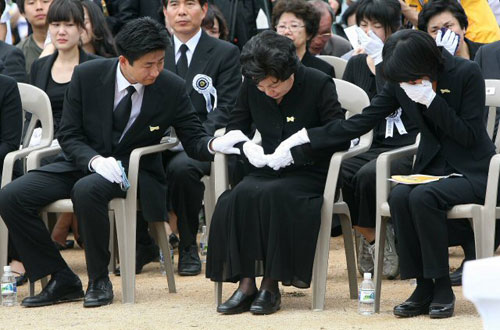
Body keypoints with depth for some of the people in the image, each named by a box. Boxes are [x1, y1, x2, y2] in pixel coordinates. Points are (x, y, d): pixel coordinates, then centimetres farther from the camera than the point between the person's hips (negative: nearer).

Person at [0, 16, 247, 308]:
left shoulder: (172, 88, -9)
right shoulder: (87, 76, -8)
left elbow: (193, 139, -2)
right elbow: (68, 134, -3)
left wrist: (214, 144, -27)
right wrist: (95, 160, -23)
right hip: (83, 162, 3)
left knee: (87, 189, -38)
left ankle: (99, 280, -18)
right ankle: (62, 281, -6)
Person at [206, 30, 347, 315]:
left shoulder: (319, 84, -8)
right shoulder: (251, 87, 4)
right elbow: (236, 127, 14)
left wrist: (296, 151, -20)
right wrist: (246, 147, -10)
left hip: (309, 174, -4)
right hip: (268, 171, 4)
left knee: (273, 196, -35)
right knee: (237, 198, -29)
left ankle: (271, 286, -28)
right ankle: (246, 283, -28)